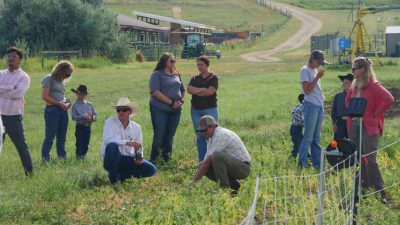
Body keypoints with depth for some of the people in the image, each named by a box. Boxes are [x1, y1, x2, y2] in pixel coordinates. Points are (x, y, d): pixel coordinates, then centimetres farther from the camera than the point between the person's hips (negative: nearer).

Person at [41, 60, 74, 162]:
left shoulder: (63, 81, 16)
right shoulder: (49, 79, -6)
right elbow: (45, 96, -13)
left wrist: (66, 102, 6)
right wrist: (60, 104, -14)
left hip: (63, 110, 7)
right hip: (52, 109, -7)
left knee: (62, 136, 13)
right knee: (50, 136, -6)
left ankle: (62, 156, 22)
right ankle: (45, 159, -1)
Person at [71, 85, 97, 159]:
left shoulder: (89, 104, 7)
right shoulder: (75, 105, -4)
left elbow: (95, 115, 8)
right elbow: (74, 117, -16)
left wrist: (91, 118, -14)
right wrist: (85, 116, -21)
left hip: (88, 126, 4)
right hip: (80, 126, -4)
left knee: (86, 143, 9)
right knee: (80, 142, -2)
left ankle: (83, 155, 23)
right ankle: (79, 156, 8)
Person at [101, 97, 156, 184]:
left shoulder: (136, 128, 4)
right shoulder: (110, 122, -8)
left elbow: (139, 147, 10)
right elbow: (107, 140, -25)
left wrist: (140, 157, -14)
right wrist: (128, 142, -34)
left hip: (127, 160, 4)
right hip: (111, 159, -4)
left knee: (151, 169, -15)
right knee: (112, 145, -37)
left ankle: (121, 175, -4)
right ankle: (113, 178, -19)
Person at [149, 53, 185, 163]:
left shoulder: (176, 75, 14)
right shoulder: (157, 75, -6)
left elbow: (182, 90, 22)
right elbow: (155, 92, -17)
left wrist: (181, 101, 1)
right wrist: (171, 102, -18)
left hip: (175, 110, 6)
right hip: (160, 109, -6)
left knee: (170, 136, 10)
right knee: (159, 136, -4)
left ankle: (166, 158, 19)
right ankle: (153, 159, 7)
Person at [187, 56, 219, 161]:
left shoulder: (213, 77, 0)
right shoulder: (195, 78, 12)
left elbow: (210, 91, -13)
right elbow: (189, 89, -4)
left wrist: (196, 91, -4)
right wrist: (202, 89, -13)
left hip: (210, 109, -4)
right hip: (196, 110, 5)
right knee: (200, 136, 6)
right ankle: (202, 161, 11)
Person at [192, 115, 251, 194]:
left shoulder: (221, 135, -18)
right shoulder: (211, 138, 12)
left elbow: (208, 160, -21)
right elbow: (205, 161, 11)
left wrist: (195, 181, -19)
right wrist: (194, 179, -1)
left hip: (243, 167, -10)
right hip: (233, 167, 10)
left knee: (217, 155, -33)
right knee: (202, 165, 2)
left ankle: (225, 188, -22)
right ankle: (233, 184, 4)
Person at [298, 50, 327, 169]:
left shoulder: (315, 70, 18)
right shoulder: (305, 70, -8)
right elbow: (307, 90, -15)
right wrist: (317, 77, -15)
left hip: (319, 106, 9)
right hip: (311, 106, -9)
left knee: (316, 137, 11)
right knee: (308, 137, -8)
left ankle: (317, 163, 16)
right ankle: (302, 163, -5)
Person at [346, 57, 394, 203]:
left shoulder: (373, 86, -13)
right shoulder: (355, 85, 10)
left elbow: (389, 100, -24)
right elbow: (348, 99, 29)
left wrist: (375, 114, -17)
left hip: (369, 127, -8)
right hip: (354, 126, 8)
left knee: (370, 160, -10)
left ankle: (380, 192, -2)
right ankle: (365, 185, 22)